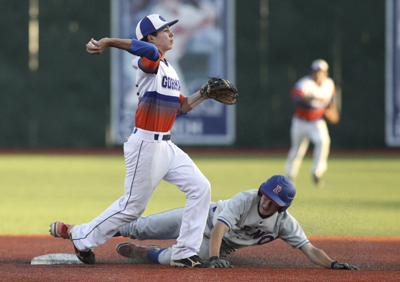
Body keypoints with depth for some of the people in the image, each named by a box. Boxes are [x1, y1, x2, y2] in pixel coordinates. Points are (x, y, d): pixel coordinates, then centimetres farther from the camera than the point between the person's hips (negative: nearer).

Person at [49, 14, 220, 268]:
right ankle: (81, 235, 19)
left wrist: (204, 94, 6)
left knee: (200, 188, 0)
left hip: (166, 147, 9)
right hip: (146, 145, -9)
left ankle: (184, 254, 4)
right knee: (133, 206, -1)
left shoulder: (169, 70, 15)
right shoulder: (149, 63, -13)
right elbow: (149, 51, -38)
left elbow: (181, 107, 19)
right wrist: (108, 43, -46)